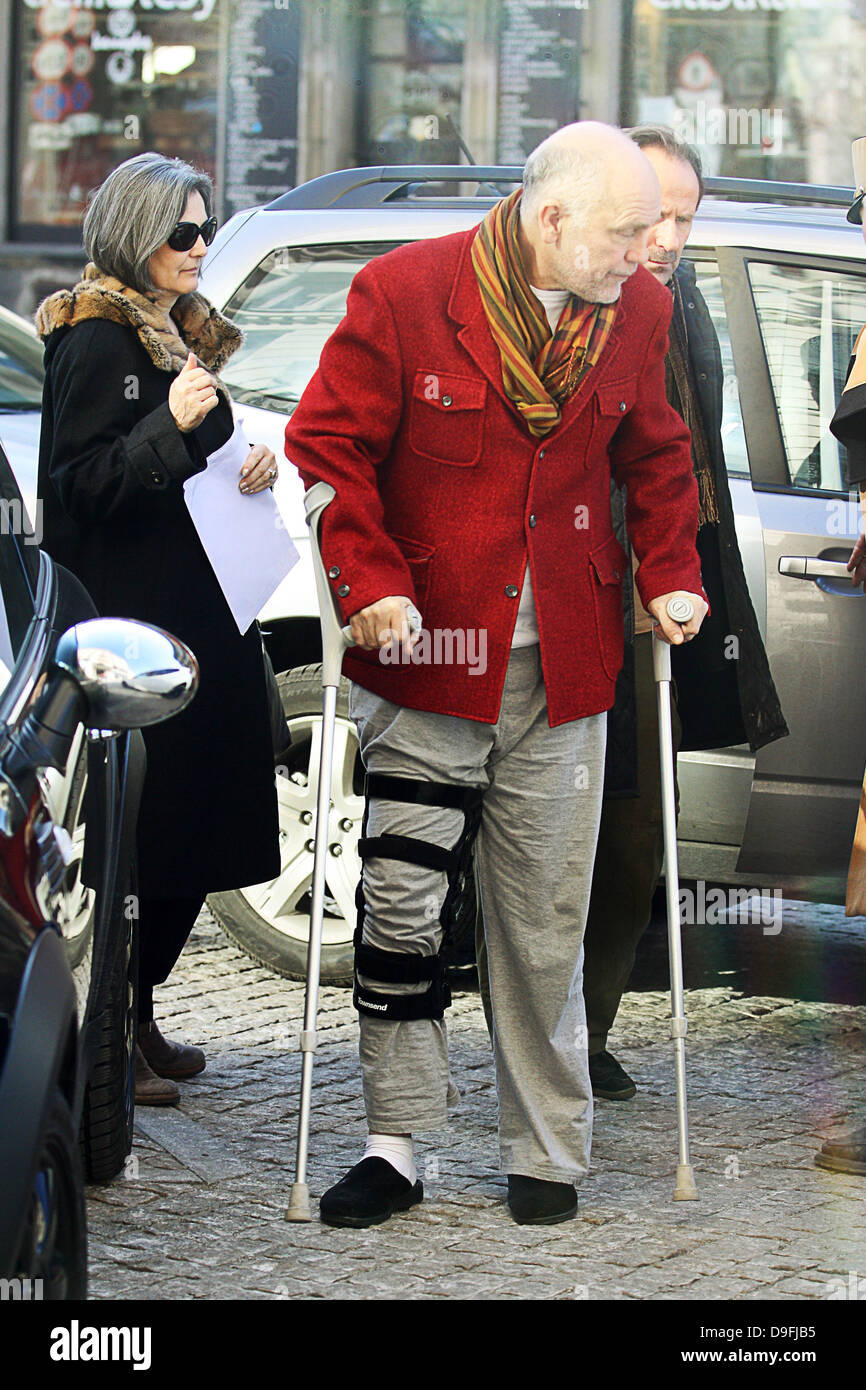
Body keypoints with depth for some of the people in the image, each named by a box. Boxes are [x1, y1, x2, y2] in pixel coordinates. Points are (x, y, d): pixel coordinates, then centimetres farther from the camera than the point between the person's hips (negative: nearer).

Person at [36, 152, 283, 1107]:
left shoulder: (179, 328, 17)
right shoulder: (96, 339, -10)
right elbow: (80, 484, -16)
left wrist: (247, 467, 8)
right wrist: (171, 424, -26)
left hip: (197, 615, 9)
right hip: (128, 624, -9)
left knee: (190, 840, 8)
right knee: (135, 830, -9)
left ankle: (136, 1018, 17)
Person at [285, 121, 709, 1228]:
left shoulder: (637, 312, 3)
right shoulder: (401, 294, -10)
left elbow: (654, 457, 19)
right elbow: (327, 447, -5)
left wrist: (670, 573, 8)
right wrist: (368, 579, -14)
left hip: (564, 669, 3)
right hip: (426, 653, -3)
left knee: (545, 919, 8)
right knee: (399, 905, -2)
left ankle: (545, 1155, 19)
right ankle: (395, 1146, 9)